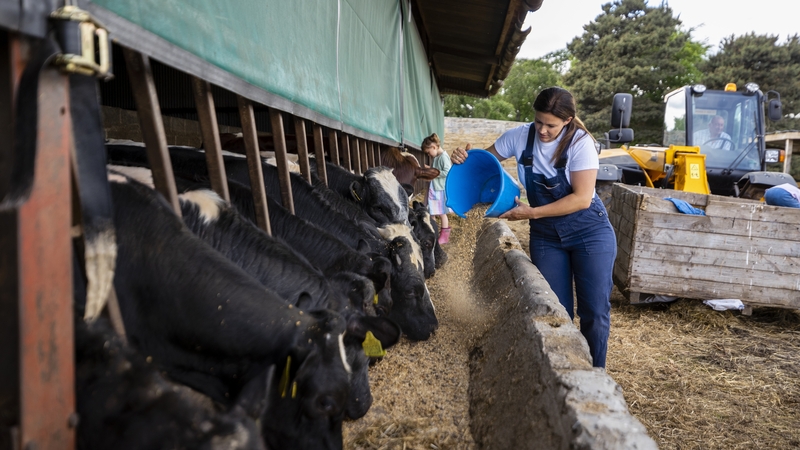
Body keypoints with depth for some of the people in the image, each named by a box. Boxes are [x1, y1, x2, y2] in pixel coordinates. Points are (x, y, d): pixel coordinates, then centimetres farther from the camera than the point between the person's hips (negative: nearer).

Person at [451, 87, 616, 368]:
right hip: (546, 235, 3)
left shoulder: (580, 143, -17)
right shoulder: (520, 137, -7)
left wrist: (531, 213, -25)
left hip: (589, 232, -3)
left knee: (595, 312, -2)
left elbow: (581, 198, -22)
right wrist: (463, 159, -17)